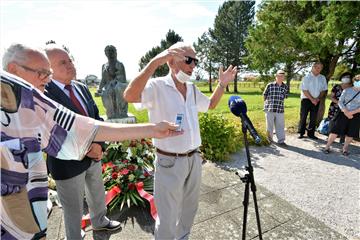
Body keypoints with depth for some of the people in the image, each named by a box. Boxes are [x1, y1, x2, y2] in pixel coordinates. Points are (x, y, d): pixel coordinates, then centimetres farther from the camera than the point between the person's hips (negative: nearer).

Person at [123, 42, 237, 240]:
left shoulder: (192, 89, 6)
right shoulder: (157, 86, -16)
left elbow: (210, 105, 23)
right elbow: (130, 96, -34)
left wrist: (222, 84, 11)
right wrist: (155, 62, -38)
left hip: (194, 158, 7)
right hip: (170, 162, -7)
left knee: (190, 207, 27)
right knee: (168, 217, 11)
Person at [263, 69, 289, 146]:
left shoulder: (285, 87, 4)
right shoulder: (270, 85, -7)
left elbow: (284, 97, 17)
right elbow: (265, 96, 3)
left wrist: (279, 103, 13)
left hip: (280, 110, 3)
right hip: (269, 109, -3)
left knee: (280, 125, 6)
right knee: (269, 125, 9)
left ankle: (281, 140, 16)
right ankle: (269, 138, 28)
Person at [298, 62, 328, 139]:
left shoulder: (322, 78, 7)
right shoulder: (307, 77, -6)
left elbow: (324, 90, 10)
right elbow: (304, 90, -11)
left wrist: (318, 98, -6)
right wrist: (312, 99, -15)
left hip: (316, 100, 4)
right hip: (306, 99, -4)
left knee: (313, 118, 8)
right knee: (303, 117, -1)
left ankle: (311, 133, 17)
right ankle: (301, 133, 10)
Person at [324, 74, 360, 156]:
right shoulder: (347, 90, 3)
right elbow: (340, 102, -1)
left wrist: (352, 112, -17)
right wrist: (346, 112, -13)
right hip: (344, 114, -1)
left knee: (350, 133, 7)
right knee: (335, 130, -5)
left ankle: (345, 148, 24)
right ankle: (327, 146, 3)